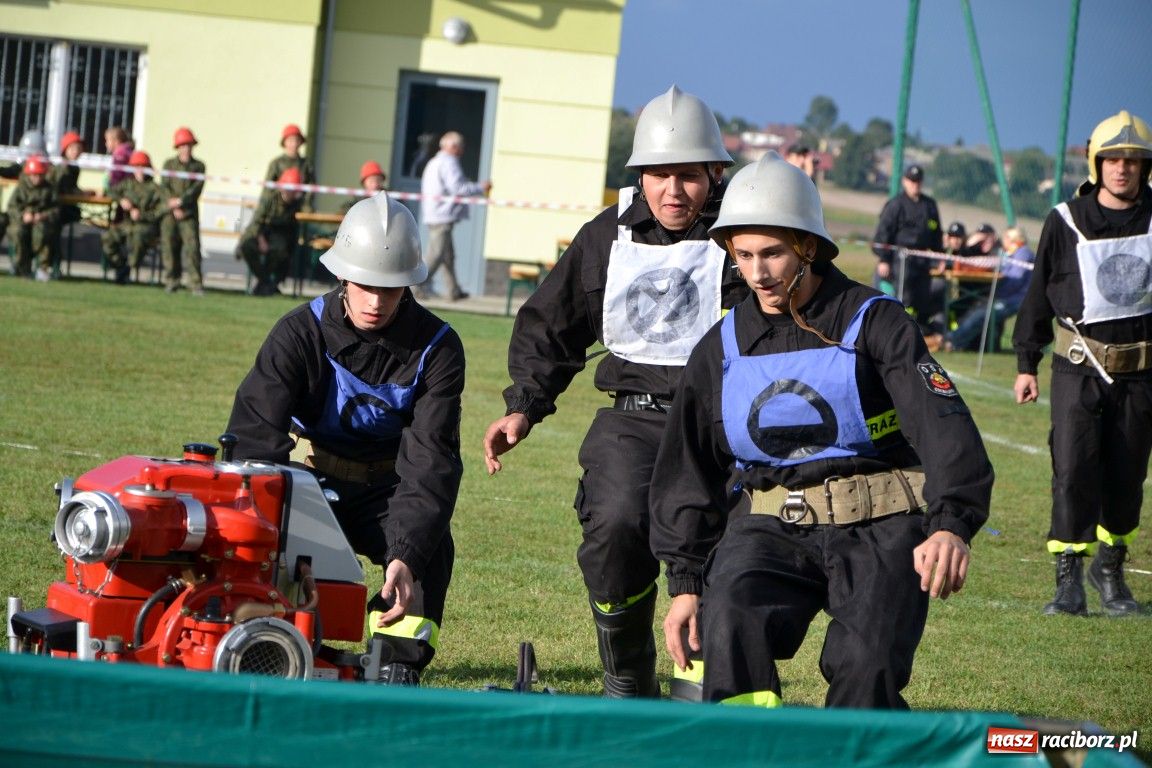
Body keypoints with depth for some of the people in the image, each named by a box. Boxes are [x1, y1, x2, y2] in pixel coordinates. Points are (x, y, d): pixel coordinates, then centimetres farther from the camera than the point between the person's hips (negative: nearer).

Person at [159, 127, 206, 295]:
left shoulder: (198, 166, 8)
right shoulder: (169, 164, 11)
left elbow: (197, 188, -4)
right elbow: (164, 186, 3)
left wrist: (181, 201, -17)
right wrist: (174, 207, -10)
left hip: (189, 213, -2)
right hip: (170, 213, 2)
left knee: (192, 246, -10)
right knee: (169, 246, 0)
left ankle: (196, 284, -11)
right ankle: (171, 281, 8)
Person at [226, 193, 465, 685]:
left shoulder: (437, 349, -14)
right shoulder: (302, 332, -17)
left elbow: (431, 459, -22)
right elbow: (254, 433, -26)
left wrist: (407, 555, -39)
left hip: (385, 488, 1)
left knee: (431, 543, -30)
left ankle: (397, 666, -27)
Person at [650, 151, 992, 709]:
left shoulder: (874, 323, -1)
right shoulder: (721, 348, 12)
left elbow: (943, 423, -14)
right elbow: (687, 469, 20)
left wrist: (951, 523, -31)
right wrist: (686, 580, 12)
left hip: (879, 530, -2)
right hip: (770, 527, 3)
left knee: (866, 665, -24)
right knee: (731, 620, -29)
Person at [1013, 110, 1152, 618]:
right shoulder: (1066, 222, 0)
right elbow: (1039, 294, 7)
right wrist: (1026, 363, 6)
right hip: (1079, 368, -1)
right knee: (1074, 471, -9)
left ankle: (1110, 570, 25)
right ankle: (1069, 580, -5)